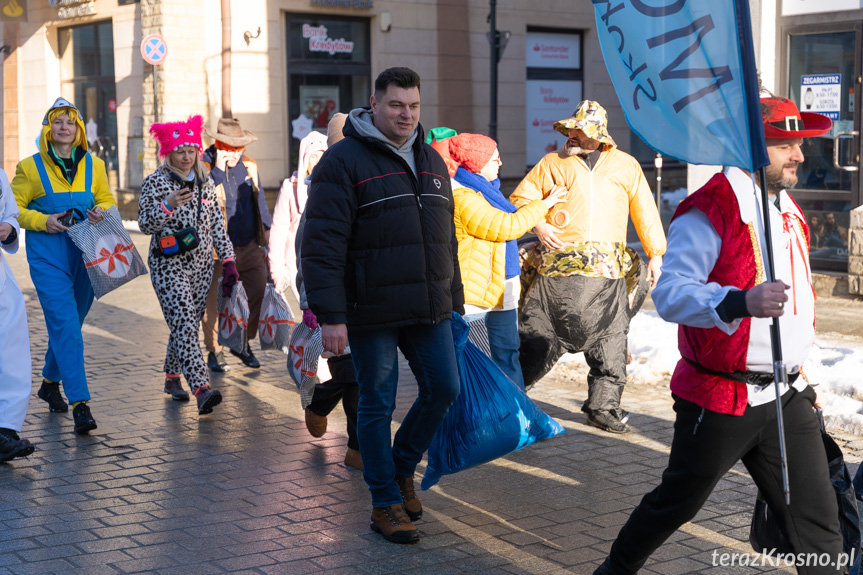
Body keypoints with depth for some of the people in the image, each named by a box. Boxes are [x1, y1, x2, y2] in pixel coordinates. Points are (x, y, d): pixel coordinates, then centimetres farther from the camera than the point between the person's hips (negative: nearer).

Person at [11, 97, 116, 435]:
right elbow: (14, 208, 3)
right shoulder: (30, 167, 1)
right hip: (47, 256, -4)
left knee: (70, 323, 15)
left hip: (85, 254, 4)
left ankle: (50, 382, 39)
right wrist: (43, 221, -14)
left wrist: (102, 212, -6)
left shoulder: (93, 166, 9)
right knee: (64, 326, -14)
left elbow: (107, 201, 18)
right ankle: (79, 403, -17)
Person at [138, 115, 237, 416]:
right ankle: (202, 388, -27)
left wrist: (228, 260, 6)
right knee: (184, 324, -16)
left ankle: (172, 377, 29)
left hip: (201, 266, 5)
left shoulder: (205, 182, 10)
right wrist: (168, 206, -25)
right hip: (169, 266, -5)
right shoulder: (155, 183, -5)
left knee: (187, 325, 10)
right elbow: (145, 224, -8)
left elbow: (217, 224, 12)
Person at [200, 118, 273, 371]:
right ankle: (214, 350, 19)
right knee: (214, 301, 3)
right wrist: (218, 170, -26)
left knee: (259, 294, 1)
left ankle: (243, 343, 20)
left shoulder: (249, 166, 8)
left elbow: (260, 204, 18)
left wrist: (268, 240, 17)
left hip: (250, 246, 4)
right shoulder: (203, 168, -8)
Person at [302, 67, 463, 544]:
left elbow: (447, 239, 21)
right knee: (378, 403, 3)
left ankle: (402, 467, 30)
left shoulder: (432, 161, 13)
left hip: (428, 309, 6)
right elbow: (322, 245, -14)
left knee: (444, 388, 6)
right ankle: (386, 503, 15)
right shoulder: (344, 161, -9)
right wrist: (330, 316, -19)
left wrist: (454, 302, 19)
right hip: (372, 312, -6)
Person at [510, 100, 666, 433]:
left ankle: (603, 407, 16)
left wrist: (655, 254, 12)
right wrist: (538, 224, -4)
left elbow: (645, 211, 16)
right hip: (558, 269, -1)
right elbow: (520, 199, 14)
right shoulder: (552, 164, 11)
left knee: (610, 344, 4)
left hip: (608, 272, 1)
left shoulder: (626, 166, 14)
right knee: (538, 336, 0)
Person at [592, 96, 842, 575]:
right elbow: (669, 293, -27)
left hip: (786, 400, 7)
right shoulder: (710, 212, -15)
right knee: (675, 503, 10)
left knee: (816, 517, 5)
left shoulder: (788, 210, 13)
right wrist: (742, 302, -41)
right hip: (719, 400, -7)